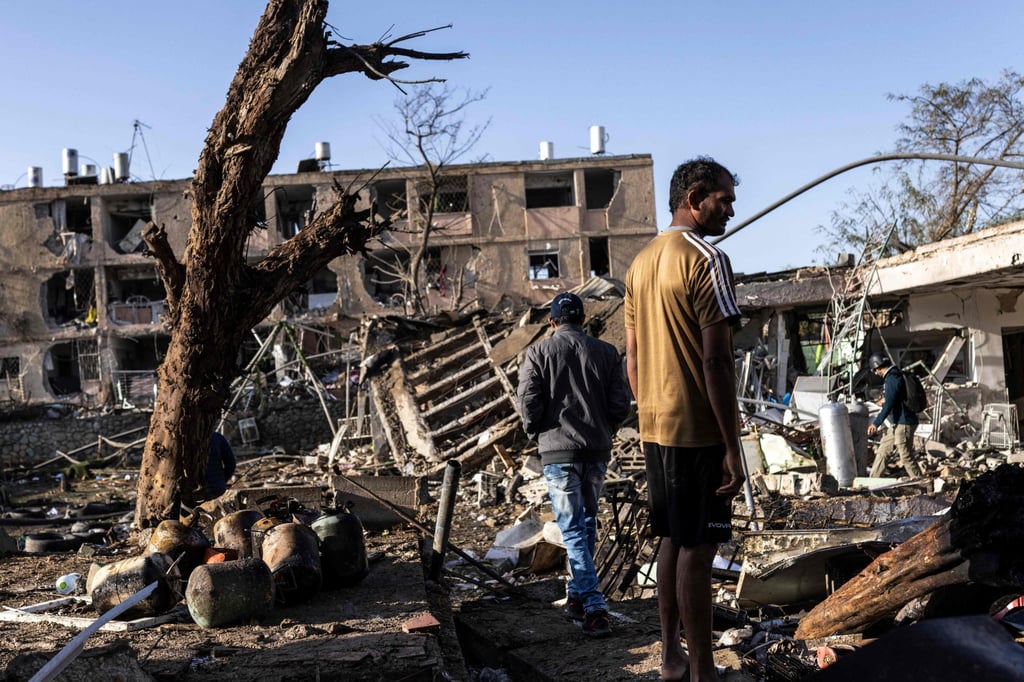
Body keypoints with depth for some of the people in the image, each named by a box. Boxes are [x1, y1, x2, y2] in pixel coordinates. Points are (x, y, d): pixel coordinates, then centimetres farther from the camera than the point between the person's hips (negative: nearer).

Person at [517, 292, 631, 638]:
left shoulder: (538, 353, -2)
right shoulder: (606, 352, 4)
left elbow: (528, 402, -9)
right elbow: (621, 404, 1)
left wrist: (536, 433, 8)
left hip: (558, 450, -3)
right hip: (598, 450, 3)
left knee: (573, 529, -3)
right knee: (587, 523, 18)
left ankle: (594, 608, -11)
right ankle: (577, 594, 27)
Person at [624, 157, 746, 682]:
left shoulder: (641, 262, 13)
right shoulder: (706, 259, -13)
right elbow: (716, 361, -19)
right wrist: (732, 448, -16)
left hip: (655, 427, 8)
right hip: (698, 429, -8)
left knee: (672, 540, 16)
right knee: (697, 549, -2)